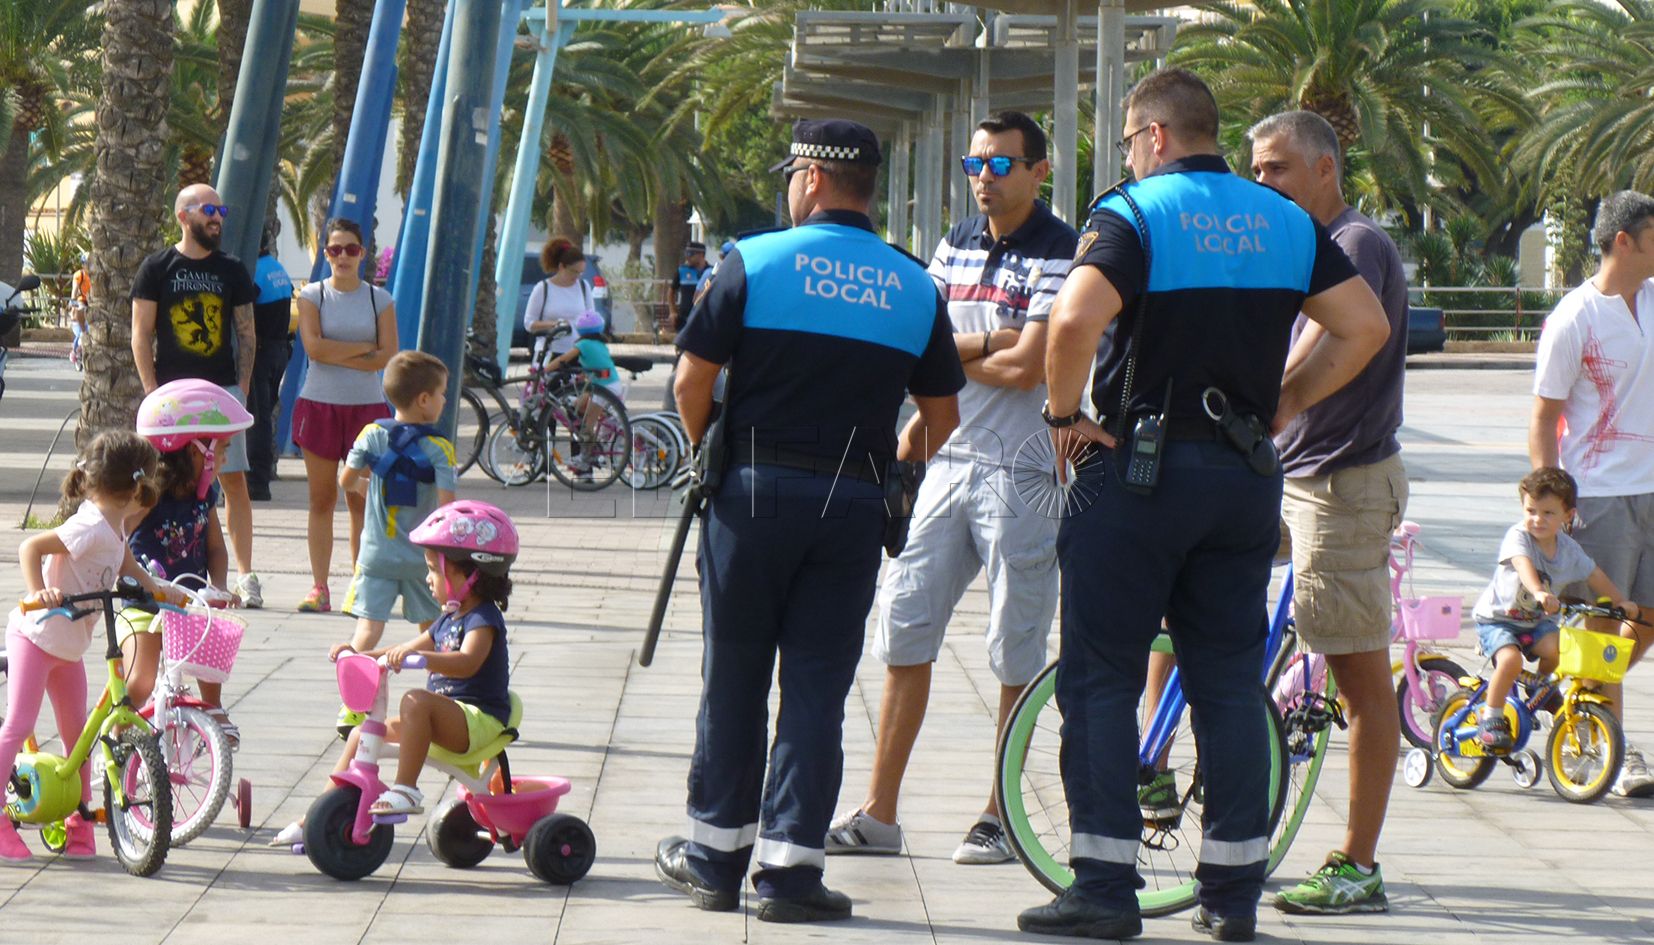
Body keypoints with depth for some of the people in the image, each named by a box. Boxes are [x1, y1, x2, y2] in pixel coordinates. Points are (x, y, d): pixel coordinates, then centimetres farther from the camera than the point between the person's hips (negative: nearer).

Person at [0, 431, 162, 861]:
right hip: (36, 635, -9)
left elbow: (127, 569, 22)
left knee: (76, 729, 11)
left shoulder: (113, 527, 4)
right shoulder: (91, 527, -24)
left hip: (68, 646, 9)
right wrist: (37, 594, -39)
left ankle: (80, 820, 18)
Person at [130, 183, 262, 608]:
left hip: (223, 389, 2)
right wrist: (153, 392, -7)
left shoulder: (231, 270, 9)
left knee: (234, 480, -4)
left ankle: (245, 575, -3)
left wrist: (242, 388, 1)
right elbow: (141, 335, 1)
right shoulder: (158, 268, 2)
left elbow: (247, 334, 12)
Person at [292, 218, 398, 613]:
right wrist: (363, 348, -6)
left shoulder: (379, 299, 7)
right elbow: (314, 347, -10)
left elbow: (387, 356, -4)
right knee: (321, 500, 1)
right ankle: (319, 588, 3)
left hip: (366, 406, 0)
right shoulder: (312, 296, 5)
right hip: (319, 405, 0)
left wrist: (337, 355, -9)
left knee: (362, 502, -1)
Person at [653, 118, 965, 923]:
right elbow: (941, 416, 10)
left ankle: (715, 856, 15)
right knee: (817, 688, 4)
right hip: (855, 503, 2)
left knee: (734, 681, 8)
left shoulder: (754, 261, -4)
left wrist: (707, 449, 13)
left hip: (755, 492, -2)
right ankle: (790, 867, 1)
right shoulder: (915, 287, 6)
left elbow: (692, 380, -5)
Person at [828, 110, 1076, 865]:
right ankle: (878, 813, 8)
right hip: (948, 462, 6)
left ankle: (999, 816, 9)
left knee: (1017, 657, 0)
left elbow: (1026, 369, -16)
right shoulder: (956, 245, 13)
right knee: (904, 633, 4)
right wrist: (988, 340, -10)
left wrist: (949, 350, -1)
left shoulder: (1061, 253, -7)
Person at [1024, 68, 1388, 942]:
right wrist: (1282, 404, 10)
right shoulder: (1286, 221, 9)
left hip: (1137, 468, -5)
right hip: (1246, 475, 5)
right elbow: (1365, 327, 5)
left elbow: (1074, 320, -25)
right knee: (1228, 681, 10)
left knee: (1101, 679, 2)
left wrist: (1066, 415, -11)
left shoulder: (1133, 212, -9)